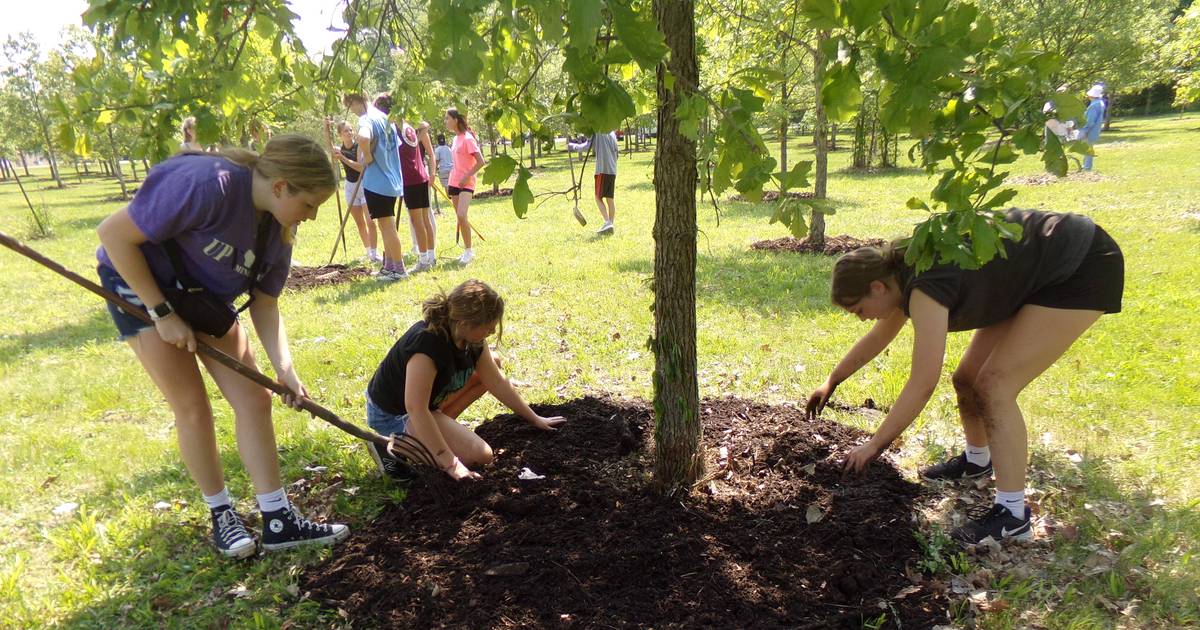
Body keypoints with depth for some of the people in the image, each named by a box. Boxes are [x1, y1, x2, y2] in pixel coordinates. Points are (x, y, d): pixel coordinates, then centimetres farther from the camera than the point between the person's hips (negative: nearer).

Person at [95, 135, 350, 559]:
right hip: (140, 285, -6)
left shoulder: (279, 227, -11)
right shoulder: (207, 185, -35)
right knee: (193, 408, -6)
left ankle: (278, 521, 5)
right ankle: (221, 515, 14)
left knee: (254, 400, -3)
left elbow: (264, 304, -5)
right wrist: (163, 313, -23)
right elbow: (113, 234, -27)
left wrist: (284, 369, -16)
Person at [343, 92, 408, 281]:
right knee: (386, 224, 15)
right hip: (391, 180, 9)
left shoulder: (367, 119, -14)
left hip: (377, 182, -9)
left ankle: (399, 269, 3)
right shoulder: (385, 118, 13)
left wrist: (367, 156, -19)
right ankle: (389, 266, 22)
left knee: (386, 225, -2)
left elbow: (363, 138, -37)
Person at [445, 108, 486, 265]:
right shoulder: (456, 138, 12)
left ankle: (469, 251, -8)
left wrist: (466, 177, -18)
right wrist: (450, 182, 16)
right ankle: (467, 250, 16)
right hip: (455, 183, 8)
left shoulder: (467, 138, -12)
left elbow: (481, 162, -17)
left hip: (466, 183, -8)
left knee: (461, 216, -20)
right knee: (460, 218, 8)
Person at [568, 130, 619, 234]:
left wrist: (571, 146, 7)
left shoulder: (596, 132, -5)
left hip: (602, 170, -6)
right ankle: (610, 226, 7)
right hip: (612, 171, 6)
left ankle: (607, 223, -13)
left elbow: (585, 147, -6)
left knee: (598, 198, 0)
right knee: (610, 198, 8)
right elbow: (616, 151, 16)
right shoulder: (612, 133, 14)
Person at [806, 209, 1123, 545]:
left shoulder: (924, 287, -30)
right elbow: (877, 337, 16)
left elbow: (922, 385, -30)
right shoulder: (903, 272, -2)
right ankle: (976, 460, 36)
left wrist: (874, 446, -21)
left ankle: (1012, 513, -4)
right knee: (967, 380, 9)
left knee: (995, 387, -15)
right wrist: (831, 382, 26)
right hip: (1034, 275, 9)